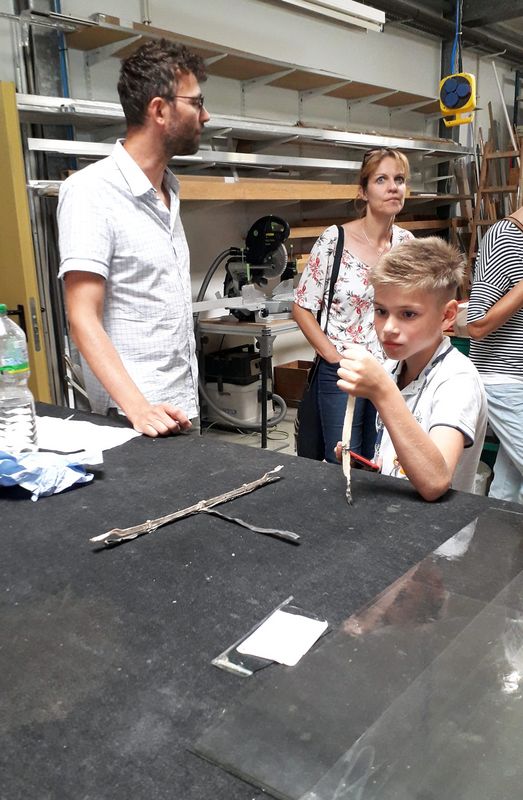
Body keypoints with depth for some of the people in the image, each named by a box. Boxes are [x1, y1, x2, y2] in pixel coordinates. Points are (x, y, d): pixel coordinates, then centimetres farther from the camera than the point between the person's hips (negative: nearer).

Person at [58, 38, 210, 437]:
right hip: (133, 418, -8)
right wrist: (139, 408, -31)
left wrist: (186, 400, 13)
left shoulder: (168, 191, 11)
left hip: (182, 408, 8)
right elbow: (84, 319, -20)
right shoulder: (90, 191, -15)